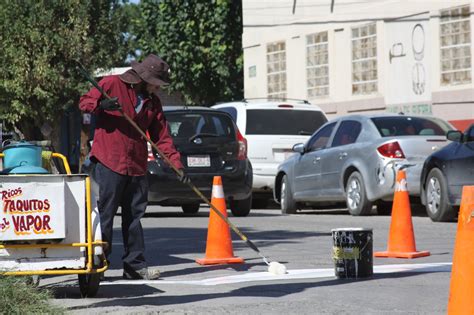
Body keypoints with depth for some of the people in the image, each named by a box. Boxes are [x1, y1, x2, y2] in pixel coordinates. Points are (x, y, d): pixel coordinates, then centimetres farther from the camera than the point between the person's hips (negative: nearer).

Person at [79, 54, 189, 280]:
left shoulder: (152, 101, 13)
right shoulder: (111, 84, -2)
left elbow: (162, 137, 12)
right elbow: (84, 102, 1)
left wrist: (177, 165, 3)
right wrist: (101, 105, -21)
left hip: (137, 167, 6)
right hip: (108, 162, -6)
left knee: (134, 216, 8)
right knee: (104, 214, -5)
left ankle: (135, 265, 12)